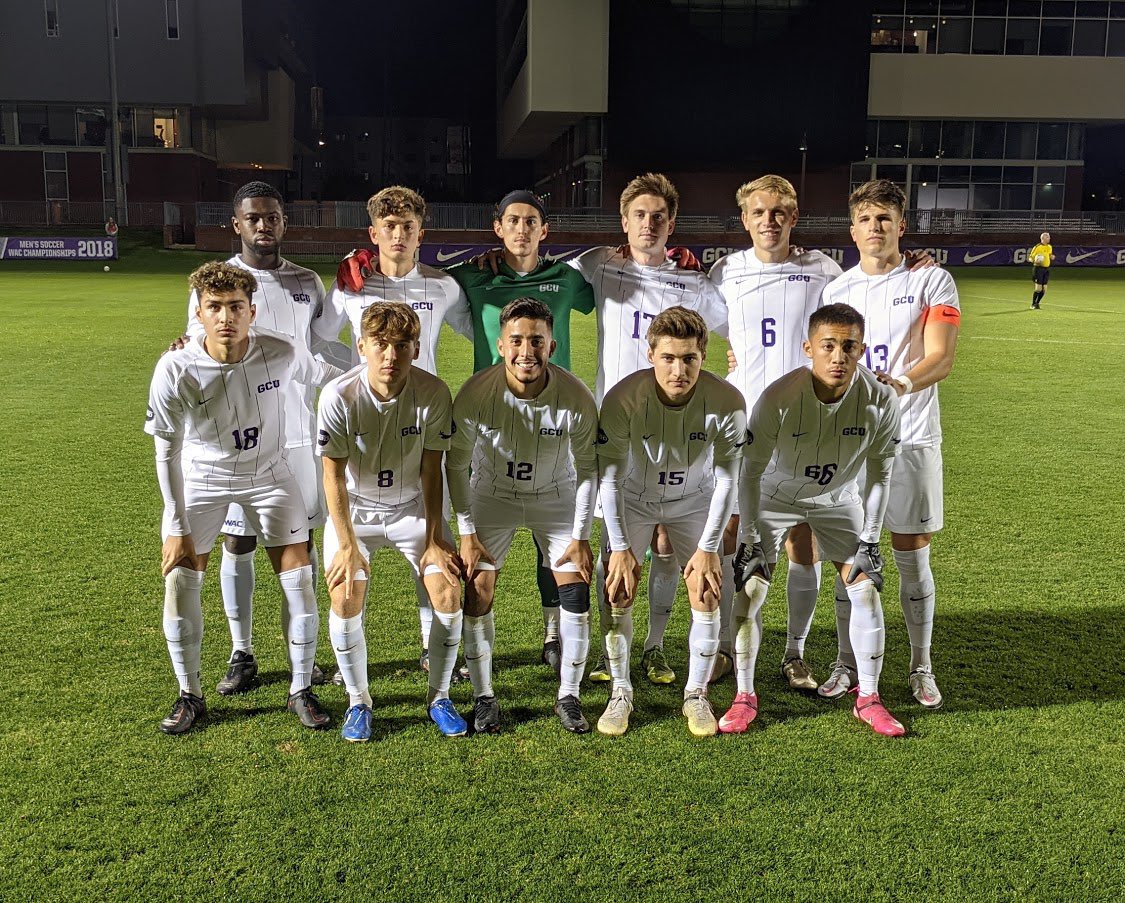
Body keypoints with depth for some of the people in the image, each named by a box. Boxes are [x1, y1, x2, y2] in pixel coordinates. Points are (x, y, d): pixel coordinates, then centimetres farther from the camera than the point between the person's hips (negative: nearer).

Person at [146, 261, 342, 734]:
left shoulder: (282, 354, -23)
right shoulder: (176, 370, -24)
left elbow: (335, 379, -2)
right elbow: (167, 452, -14)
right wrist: (177, 528, -12)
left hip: (269, 477, 1)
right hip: (201, 481, 0)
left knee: (300, 586, -5)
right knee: (179, 587, -6)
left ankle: (301, 691, 16)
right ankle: (190, 696, 17)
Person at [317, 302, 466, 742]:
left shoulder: (433, 393, -21)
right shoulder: (339, 396, -24)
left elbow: (431, 472, -11)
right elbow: (333, 476, -14)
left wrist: (434, 540, -10)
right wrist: (347, 545, -16)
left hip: (413, 507, 1)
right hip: (354, 509, -1)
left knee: (448, 594, -12)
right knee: (346, 598, -18)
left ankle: (439, 697, 11)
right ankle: (358, 702, 6)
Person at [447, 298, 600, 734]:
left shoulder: (576, 397, -25)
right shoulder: (477, 393, -26)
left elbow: (587, 469, -9)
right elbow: (456, 464, -11)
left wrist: (581, 537, -8)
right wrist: (467, 532, -10)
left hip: (555, 496, 0)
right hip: (492, 494, 0)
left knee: (576, 595, -6)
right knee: (478, 592, -8)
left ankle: (569, 697, 11)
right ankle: (484, 697, 9)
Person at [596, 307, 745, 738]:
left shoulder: (726, 402, -28)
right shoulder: (622, 399, -31)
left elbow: (726, 480, -16)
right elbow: (610, 478, -21)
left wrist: (708, 548, -15)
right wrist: (621, 547, -20)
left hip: (693, 501, 1)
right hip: (633, 500, -1)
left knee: (707, 593, -6)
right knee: (617, 590, -9)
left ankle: (697, 695, 12)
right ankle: (620, 693, 8)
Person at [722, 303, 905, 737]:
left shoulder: (881, 400, -26)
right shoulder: (779, 397, -33)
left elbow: (879, 473, -10)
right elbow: (751, 472, -20)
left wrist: (870, 539, -10)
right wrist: (749, 540, -18)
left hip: (837, 499, 2)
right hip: (774, 495, -2)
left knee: (865, 588, -5)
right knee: (749, 589, -10)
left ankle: (868, 698, 11)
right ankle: (744, 697, 5)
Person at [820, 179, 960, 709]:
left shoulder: (932, 282, 0)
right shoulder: (835, 291, 9)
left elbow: (941, 358, -11)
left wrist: (903, 383, -29)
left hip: (911, 438, -2)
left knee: (913, 557, 4)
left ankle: (921, 668, 19)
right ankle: (847, 665, 18)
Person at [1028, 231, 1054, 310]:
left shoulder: (1049, 247, 13)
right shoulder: (1037, 247, -8)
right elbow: (1030, 257, -5)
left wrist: (1052, 257, 6)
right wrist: (1035, 261, -25)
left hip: (1047, 269, 7)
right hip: (1039, 268, -7)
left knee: (1044, 289, 4)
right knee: (1038, 288, -9)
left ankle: (1037, 303, 20)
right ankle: (1033, 304, 6)